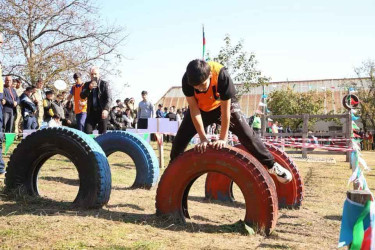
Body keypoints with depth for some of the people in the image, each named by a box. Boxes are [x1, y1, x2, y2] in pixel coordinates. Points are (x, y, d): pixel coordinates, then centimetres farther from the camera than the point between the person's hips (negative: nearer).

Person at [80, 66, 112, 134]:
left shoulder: (104, 84, 2)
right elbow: (82, 96, 0)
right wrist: (89, 88, -18)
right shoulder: (87, 84, 12)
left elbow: (109, 98, -8)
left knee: (102, 133, 0)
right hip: (91, 112, 3)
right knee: (87, 132, -5)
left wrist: (106, 109, -24)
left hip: (102, 112, -3)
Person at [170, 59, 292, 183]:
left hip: (223, 105, -2)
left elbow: (225, 109, -32)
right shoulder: (187, 80, -31)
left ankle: (271, 165, 2)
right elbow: (194, 109, -25)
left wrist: (223, 138, -29)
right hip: (201, 108, 2)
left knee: (247, 134, -14)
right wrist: (203, 138, -25)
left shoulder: (221, 75, -38)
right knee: (181, 137, -5)